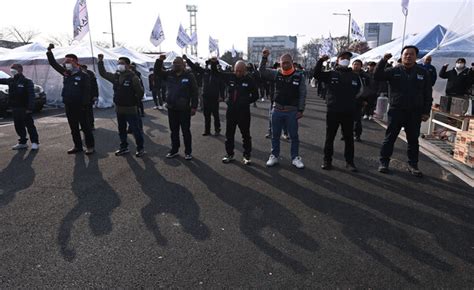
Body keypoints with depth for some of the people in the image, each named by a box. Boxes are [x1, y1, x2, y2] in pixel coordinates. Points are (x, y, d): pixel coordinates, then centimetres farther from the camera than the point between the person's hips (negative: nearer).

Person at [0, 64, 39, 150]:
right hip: (15, 108, 7)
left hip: (24, 108, -7)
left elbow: (31, 96, -15)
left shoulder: (27, 82, -10)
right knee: (18, 126, 12)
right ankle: (22, 142, 21)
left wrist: (30, 108, -21)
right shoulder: (10, 81, 9)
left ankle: (35, 142, 3)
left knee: (30, 125, -2)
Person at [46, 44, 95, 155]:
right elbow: (53, 63, 16)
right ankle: (77, 146, 20)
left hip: (79, 106, -7)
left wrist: (84, 105, -19)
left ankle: (90, 146, 5)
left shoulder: (83, 76, -7)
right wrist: (49, 52, 5)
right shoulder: (66, 74, 12)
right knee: (73, 127, 11)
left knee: (85, 126, -1)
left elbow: (87, 91, -13)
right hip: (68, 106, 7)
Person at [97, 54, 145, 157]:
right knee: (121, 130, 16)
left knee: (135, 129, 0)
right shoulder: (115, 76, 7)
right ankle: (124, 148, 29)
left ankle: (140, 148, 11)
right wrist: (100, 61, 10)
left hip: (130, 109, -7)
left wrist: (135, 103, -5)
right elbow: (103, 73, 18)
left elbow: (140, 92, -14)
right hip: (119, 109, 8)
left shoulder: (133, 77, -15)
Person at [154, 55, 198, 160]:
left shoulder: (189, 76, -7)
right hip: (171, 108, 5)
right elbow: (157, 71, 10)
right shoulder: (169, 74, 7)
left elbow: (194, 92, -9)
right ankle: (174, 150, 27)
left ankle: (188, 152, 17)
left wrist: (194, 107, -12)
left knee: (186, 131, 5)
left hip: (184, 109, -5)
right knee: (174, 131, 15)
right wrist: (160, 60, -8)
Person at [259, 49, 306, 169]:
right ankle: (274, 156, 26)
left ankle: (295, 158, 21)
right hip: (277, 110, 2)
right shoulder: (276, 74, 2)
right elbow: (262, 72, 1)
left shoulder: (299, 76, -4)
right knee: (275, 135, 12)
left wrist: (301, 110, -8)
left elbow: (302, 95, -4)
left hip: (292, 111, -2)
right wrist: (264, 58, -10)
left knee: (294, 136, 8)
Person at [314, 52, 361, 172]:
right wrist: (321, 61, -19)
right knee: (329, 137, 7)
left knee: (349, 138, 9)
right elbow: (316, 74, -10)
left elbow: (359, 92, 18)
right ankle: (327, 160, 18)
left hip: (349, 112, 2)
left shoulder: (354, 76, 9)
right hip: (333, 112, -2)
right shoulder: (331, 74, 2)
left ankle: (349, 161, 20)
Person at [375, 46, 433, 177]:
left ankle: (413, 165, 20)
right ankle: (384, 162, 12)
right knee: (390, 138, 2)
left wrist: (426, 112, 0)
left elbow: (428, 95, 6)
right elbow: (377, 76, -11)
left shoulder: (423, 73, 5)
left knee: (413, 140, 9)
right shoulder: (394, 71, 2)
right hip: (396, 111, -1)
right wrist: (383, 61, -22)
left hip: (415, 113, 2)